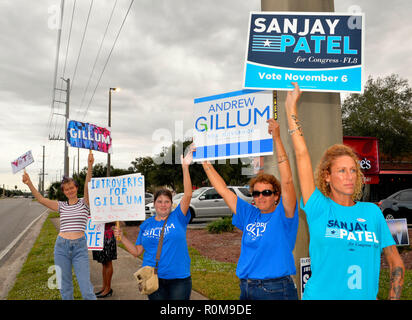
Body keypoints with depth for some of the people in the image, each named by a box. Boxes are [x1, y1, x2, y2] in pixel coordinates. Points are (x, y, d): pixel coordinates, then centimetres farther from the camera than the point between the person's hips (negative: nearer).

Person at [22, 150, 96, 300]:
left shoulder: (84, 203, 2)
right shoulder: (61, 206, 11)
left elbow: (87, 187, -16)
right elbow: (41, 199, 1)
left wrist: (89, 167, -32)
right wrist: (29, 184, -15)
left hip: (80, 247, -3)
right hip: (61, 246, 3)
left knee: (86, 288, -5)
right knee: (64, 288, 11)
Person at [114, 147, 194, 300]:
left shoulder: (177, 218, -3)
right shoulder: (146, 224, 7)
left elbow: (187, 195, -17)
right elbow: (137, 251, 9)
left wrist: (185, 167, -25)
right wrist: (122, 238, -5)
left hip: (179, 278, -2)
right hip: (154, 278, 2)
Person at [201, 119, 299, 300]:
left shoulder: (282, 215, -7)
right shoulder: (249, 215, 7)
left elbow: (287, 181, -21)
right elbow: (222, 190, 11)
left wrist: (277, 138, -26)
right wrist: (205, 161, 11)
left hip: (276, 291, -5)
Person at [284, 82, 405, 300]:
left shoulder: (372, 211, 2)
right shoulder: (319, 208, -7)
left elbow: (396, 263, 8)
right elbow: (301, 154, -12)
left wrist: (393, 297, -4)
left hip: (366, 297, 3)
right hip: (320, 295, -2)